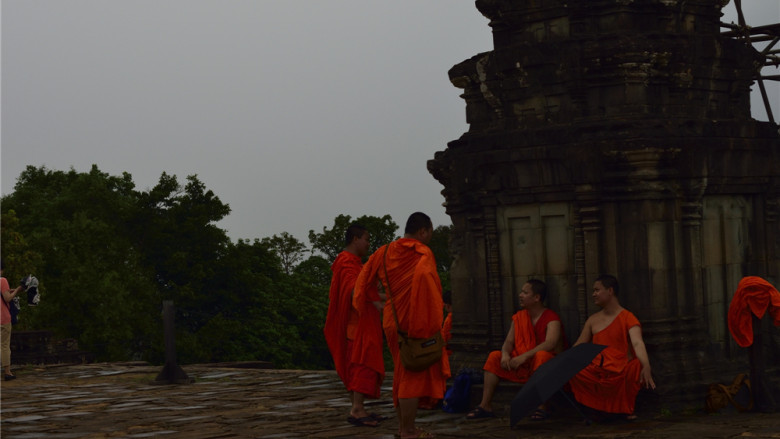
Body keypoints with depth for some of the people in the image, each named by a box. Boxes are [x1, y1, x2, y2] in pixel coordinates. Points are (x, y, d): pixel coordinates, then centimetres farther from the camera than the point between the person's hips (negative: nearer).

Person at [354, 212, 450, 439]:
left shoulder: (385, 252, 8)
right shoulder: (422, 253, -12)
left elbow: (365, 276, 11)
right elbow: (424, 276, -29)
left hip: (393, 322, 7)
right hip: (416, 324, -7)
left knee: (401, 373, 18)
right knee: (414, 375, -2)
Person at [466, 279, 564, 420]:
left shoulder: (551, 318, -12)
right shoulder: (519, 317, 9)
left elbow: (550, 343, -28)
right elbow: (509, 342, 7)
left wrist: (524, 357, -33)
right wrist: (505, 354, -18)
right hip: (521, 366, 6)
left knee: (541, 355, -37)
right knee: (495, 356, -8)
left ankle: (541, 407, -36)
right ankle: (485, 406, -15)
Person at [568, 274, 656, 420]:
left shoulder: (627, 318, -2)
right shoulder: (592, 320, 16)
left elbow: (637, 343, -19)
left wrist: (646, 367, -37)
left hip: (620, 373, -3)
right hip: (596, 372, 3)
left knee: (638, 367, -34)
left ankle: (626, 407, -5)